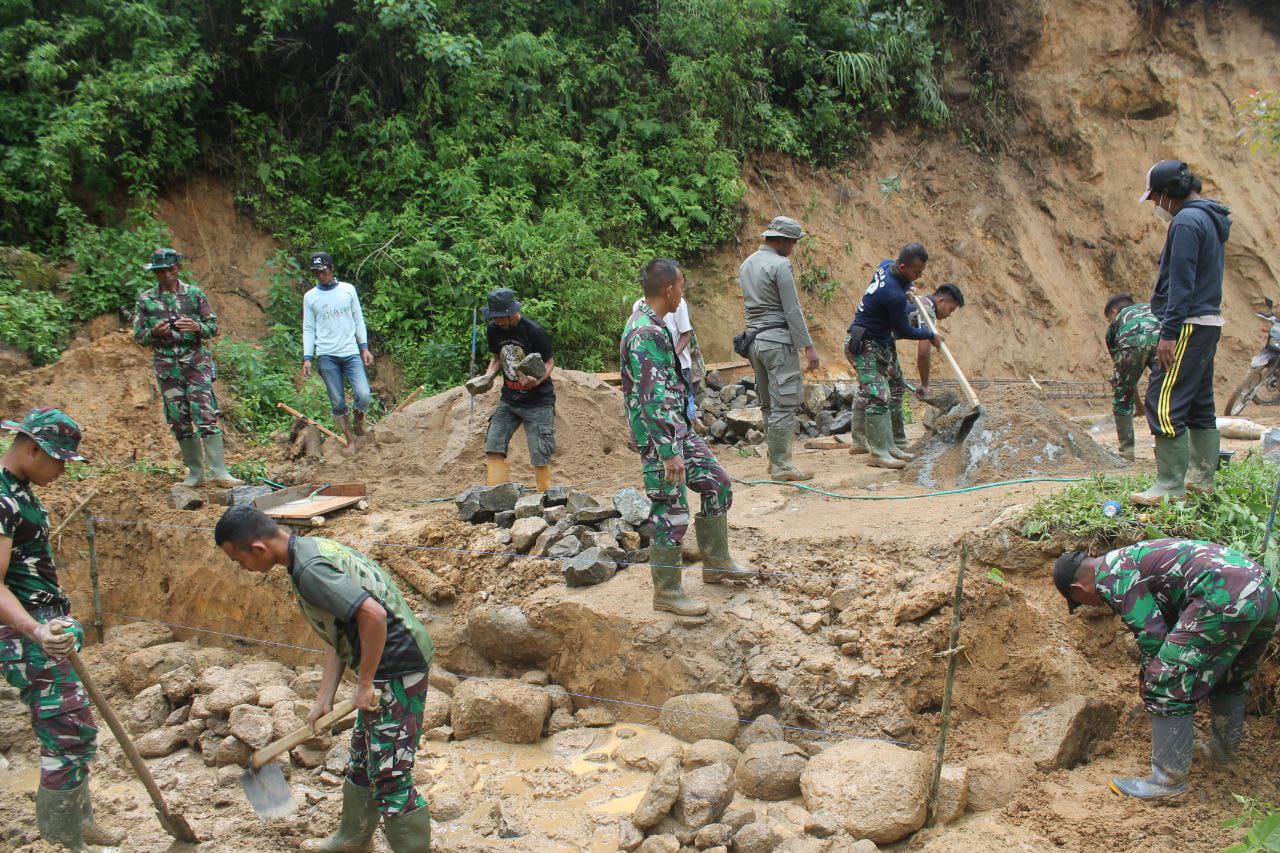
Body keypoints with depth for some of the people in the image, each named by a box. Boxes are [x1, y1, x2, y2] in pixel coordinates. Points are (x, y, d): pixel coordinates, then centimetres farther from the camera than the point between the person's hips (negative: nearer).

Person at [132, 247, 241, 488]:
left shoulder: (194, 294, 5)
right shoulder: (145, 299, 8)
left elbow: (213, 325, 7)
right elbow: (138, 335, 10)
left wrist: (198, 327, -15)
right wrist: (154, 332, -12)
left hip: (196, 361, -2)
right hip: (166, 365, 2)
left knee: (206, 415, -11)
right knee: (179, 420, 5)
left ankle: (219, 471, -13)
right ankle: (195, 472, 15)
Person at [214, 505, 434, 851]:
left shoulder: (309, 570, -21)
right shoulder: (312, 550, 10)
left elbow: (373, 615, -31)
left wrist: (365, 683, -20)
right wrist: (324, 699, 11)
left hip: (396, 669, -11)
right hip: (383, 668, 11)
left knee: (389, 777, -4)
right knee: (361, 762, 26)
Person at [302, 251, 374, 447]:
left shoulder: (348, 290, 7)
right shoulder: (310, 297, 5)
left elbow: (358, 320, 10)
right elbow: (308, 329, 7)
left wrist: (364, 348, 3)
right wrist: (307, 358, -2)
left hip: (351, 353, 0)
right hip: (326, 356, 0)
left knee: (363, 395, -14)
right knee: (337, 402, 1)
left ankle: (359, 424, 15)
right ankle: (350, 439, 13)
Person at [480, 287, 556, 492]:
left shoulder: (535, 331, -17)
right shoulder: (494, 330, 0)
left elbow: (549, 362, -8)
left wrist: (537, 380, -28)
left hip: (538, 400, -5)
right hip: (508, 399, 5)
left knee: (539, 455, -6)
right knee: (493, 447, -4)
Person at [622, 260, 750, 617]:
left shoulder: (652, 323, 9)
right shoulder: (645, 333, -23)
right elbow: (652, 399, -26)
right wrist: (669, 453, -26)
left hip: (679, 429, 10)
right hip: (660, 438, -10)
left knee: (717, 483, 17)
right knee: (671, 514, -1)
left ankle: (715, 562, 30)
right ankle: (667, 593, 13)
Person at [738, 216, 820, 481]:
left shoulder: (746, 264, 14)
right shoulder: (780, 265, -12)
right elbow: (793, 310, -14)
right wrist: (808, 346, -11)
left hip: (754, 338, 9)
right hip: (778, 339, -9)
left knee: (769, 404, 14)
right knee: (784, 403, -6)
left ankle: (775, 459, 19)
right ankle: (781, 464, -5)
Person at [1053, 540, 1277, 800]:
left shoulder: (1108, 574, -1)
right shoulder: (1130, 558, 28)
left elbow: (1150, 631, -5)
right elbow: (1168, 621, 35)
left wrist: (1147, 674, 12)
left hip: (1224, 597, -10)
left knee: (1167, 684, -2)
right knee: (1229, 678, 31)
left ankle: (1169, 780, 4)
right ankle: (1224, 750, 47)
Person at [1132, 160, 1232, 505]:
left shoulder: (1186, 222, -14)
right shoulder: (1212, 220, 18)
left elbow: (1181, 282, -21)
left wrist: (1169, 332, -22)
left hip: (1189, 325, -11)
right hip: (1209, 322, 11)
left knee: (1164, 403, -10)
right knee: (1200, 404, 15)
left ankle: (1171, 486, -10)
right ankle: (1202, 477, 22)